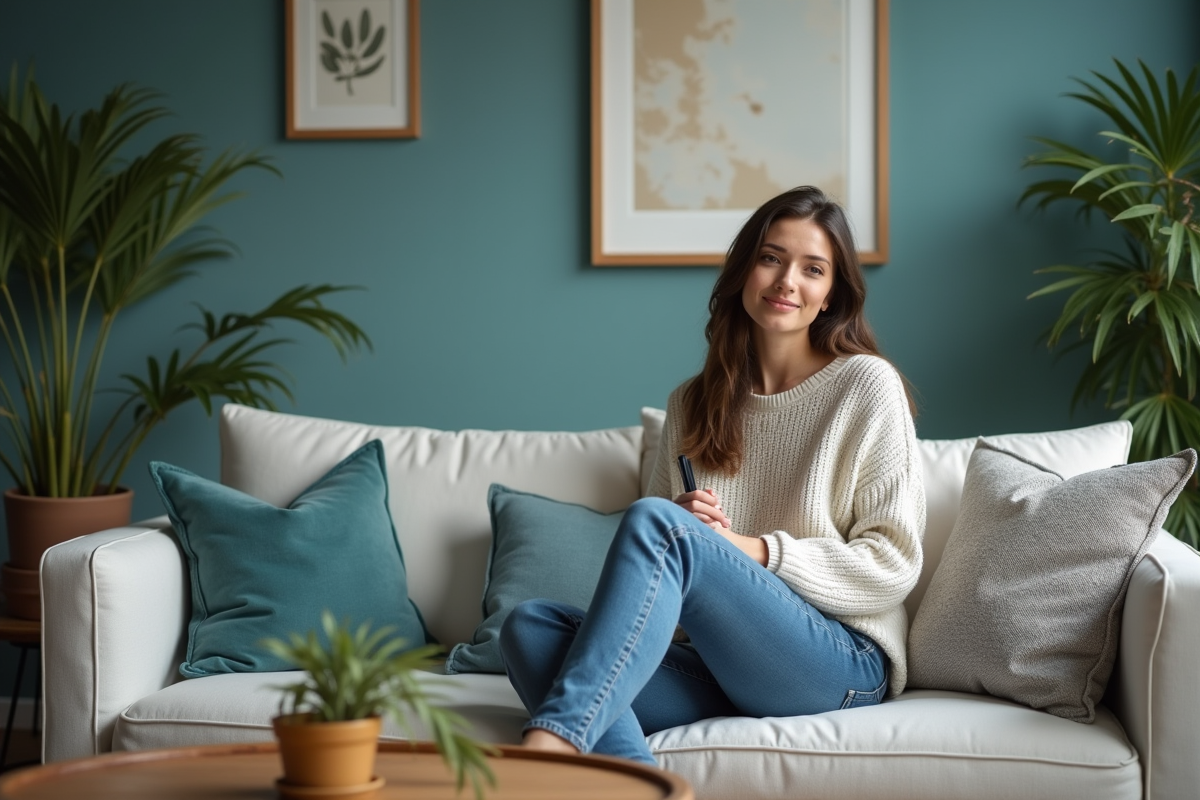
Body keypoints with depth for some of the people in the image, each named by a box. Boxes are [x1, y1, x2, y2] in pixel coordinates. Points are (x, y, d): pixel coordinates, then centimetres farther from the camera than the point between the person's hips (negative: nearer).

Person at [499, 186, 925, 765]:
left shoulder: (866, 385, 4)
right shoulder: (692, 404, 17)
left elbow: (892, 563, 0)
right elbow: (655, 561, 19)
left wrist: (751, 550, -10)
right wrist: (688, 522, -5)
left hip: (840, 664, -4)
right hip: (711, 660, 5)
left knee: (654, 520, -29)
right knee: (531, 625, -23)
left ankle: (550, 744, -42)